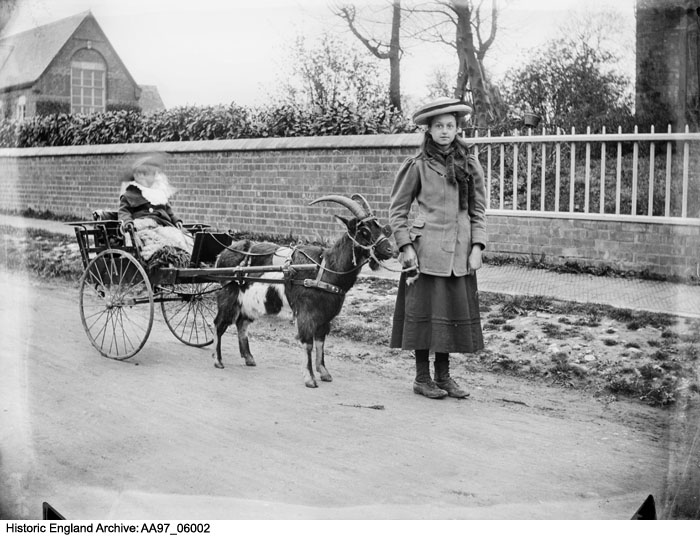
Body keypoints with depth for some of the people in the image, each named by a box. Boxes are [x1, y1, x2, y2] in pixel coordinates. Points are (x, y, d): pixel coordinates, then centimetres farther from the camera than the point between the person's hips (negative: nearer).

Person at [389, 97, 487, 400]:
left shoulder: (470, 165, 8)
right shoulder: (419, 165, -2)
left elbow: (478, 210, 9)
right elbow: (397, 208, 0)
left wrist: (477, 247, 0)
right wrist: (405, 246, -8)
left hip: (459, 253, 4)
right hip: (426, 251, -4)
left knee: (455, 312, 8)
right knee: (425, 312, 1)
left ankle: (444, 377, 20)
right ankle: (422, 379, 12)